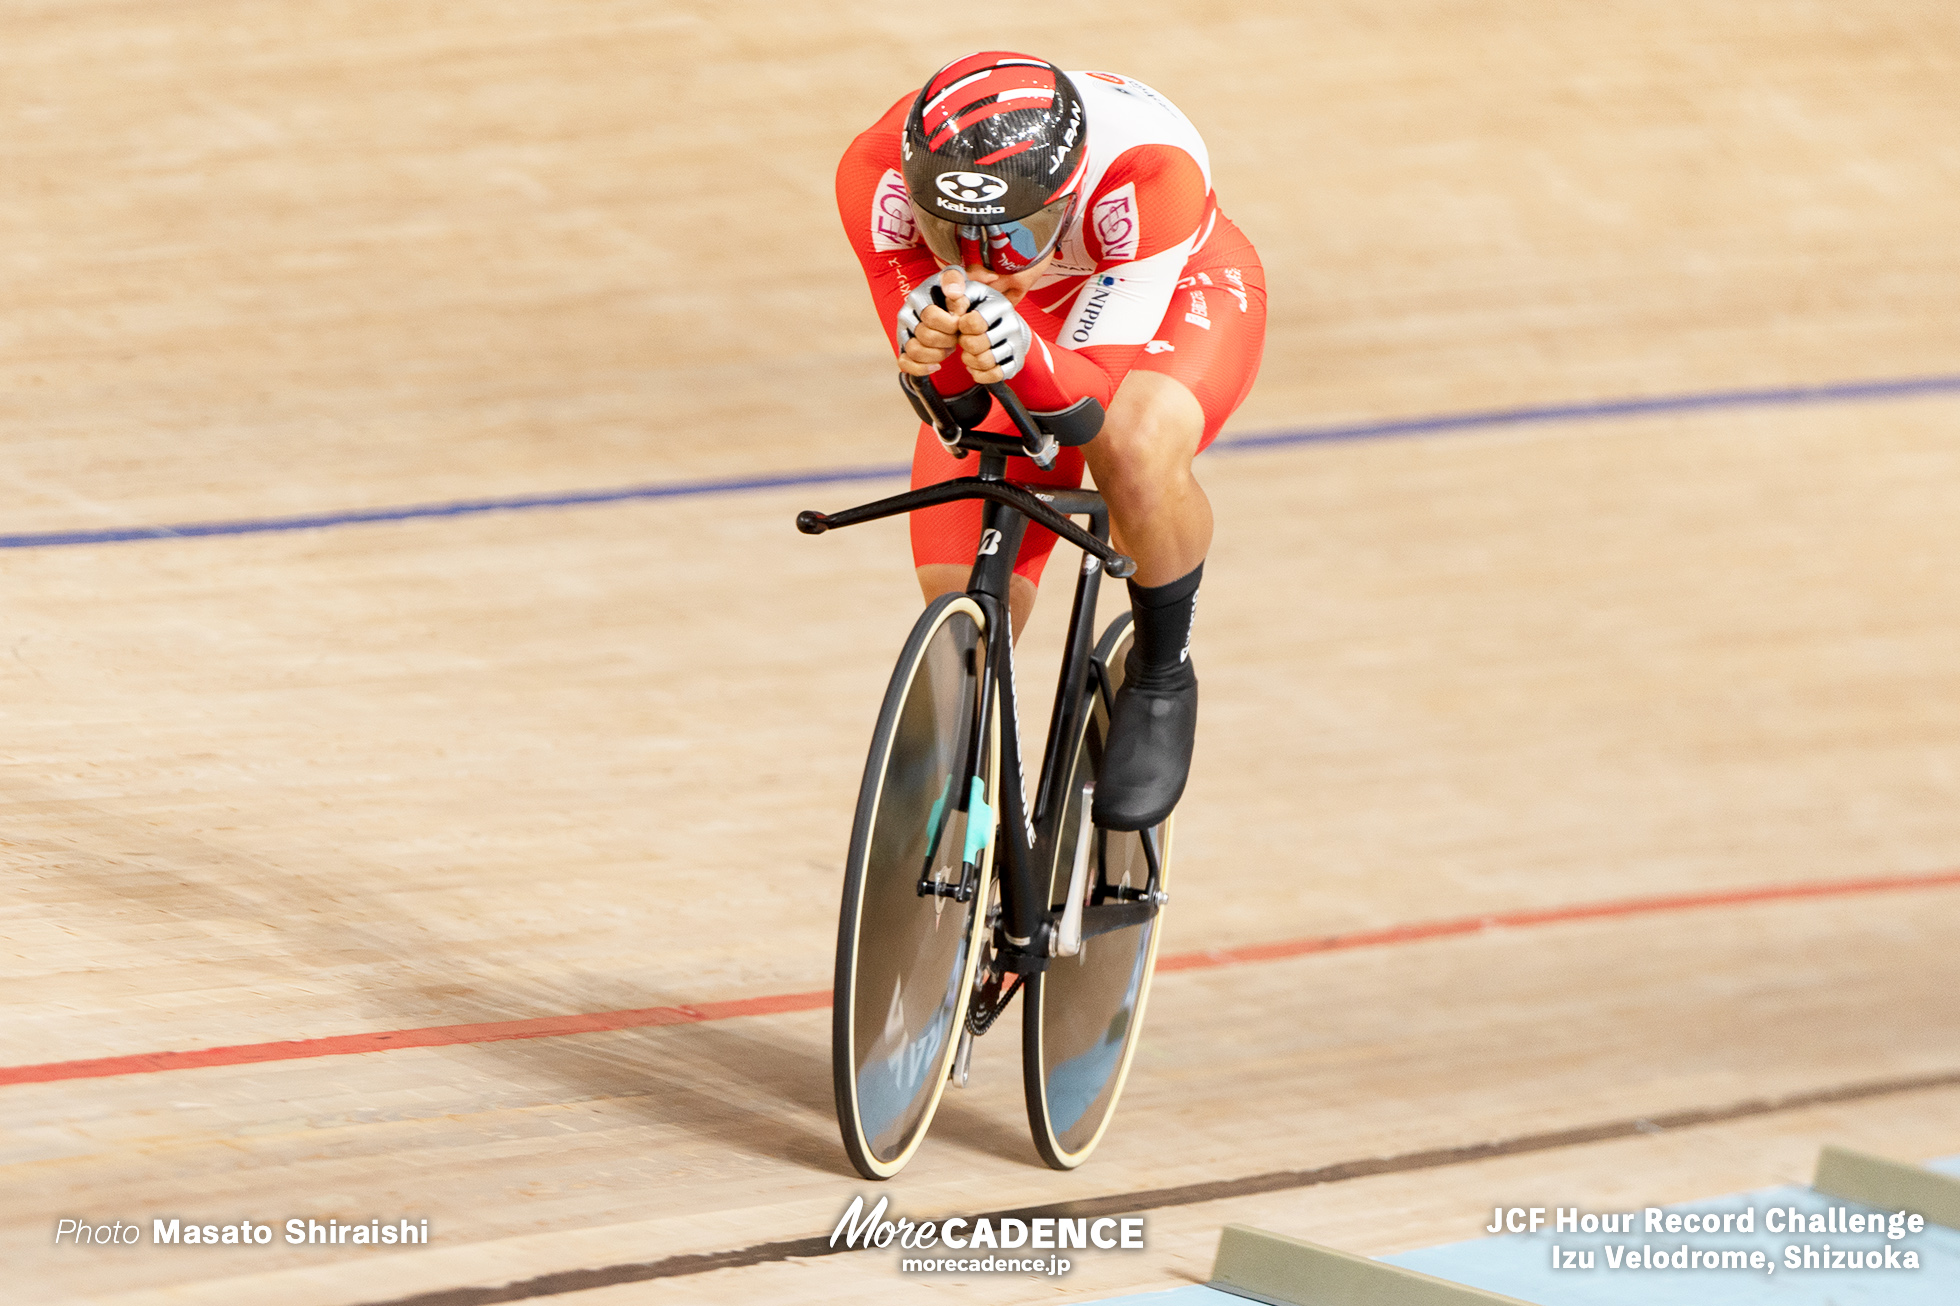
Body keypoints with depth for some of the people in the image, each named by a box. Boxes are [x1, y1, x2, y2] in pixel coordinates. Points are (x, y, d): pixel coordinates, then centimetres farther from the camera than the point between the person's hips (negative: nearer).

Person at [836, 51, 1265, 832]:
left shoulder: (1148, 166, -42)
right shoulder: (879, 174, -35)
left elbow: (1098, 396, -38)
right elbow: (953, 402, -27)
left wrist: (1024, 360, -60)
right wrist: (933, 353, -51)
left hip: (1171, 298, -3)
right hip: (1015, 331, 3)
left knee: (1136, 456, -38)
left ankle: (1162, 678, -10)